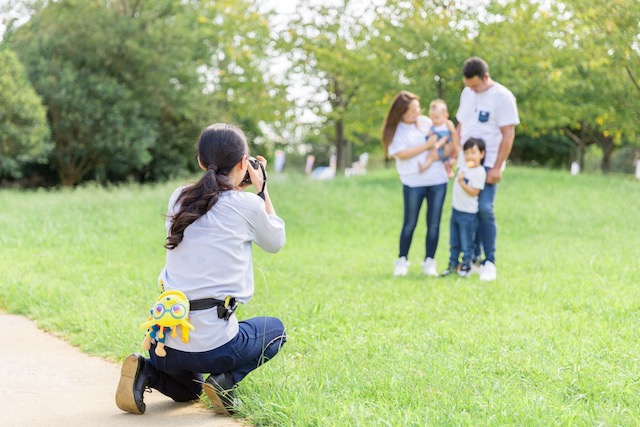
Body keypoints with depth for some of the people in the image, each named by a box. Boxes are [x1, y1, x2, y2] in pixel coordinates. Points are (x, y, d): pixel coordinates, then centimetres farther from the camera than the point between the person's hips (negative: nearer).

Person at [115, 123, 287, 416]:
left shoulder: (179, 198, 6)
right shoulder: (248, 205, -6)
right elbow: (275, 241, 13)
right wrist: (262, 189, 19)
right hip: (213, 345, -4)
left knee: (186, 390, 36)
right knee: (275, 329, 28)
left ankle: (146, 371, 3)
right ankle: (225, 380, 2)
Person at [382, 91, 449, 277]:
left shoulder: (426, 121, 9)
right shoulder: (394, 130, -4)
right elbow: (402, 154, -15)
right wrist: (427, 145, -14)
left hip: (438, 179, 3)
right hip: (413, 182, -3)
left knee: (433, 223, 3)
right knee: (410, 223, 3)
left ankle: (429, 262, 11)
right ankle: (402, 261, 15)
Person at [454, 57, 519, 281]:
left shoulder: (502, 96, -9)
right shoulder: (467, 93, 10)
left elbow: (508, 134, -11)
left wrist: (497, 167, -15)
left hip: (488, 164, -6)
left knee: (484, 209, -12)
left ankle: (489, 262, -3)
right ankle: (473, 257, 14)